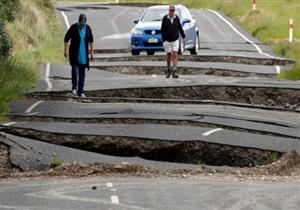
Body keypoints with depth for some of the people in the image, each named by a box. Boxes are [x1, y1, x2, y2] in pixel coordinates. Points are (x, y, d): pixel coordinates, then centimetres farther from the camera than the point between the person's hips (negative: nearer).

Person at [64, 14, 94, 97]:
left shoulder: (88, 28, 0)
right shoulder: (73, 27, -10)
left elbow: (91, 40, 8)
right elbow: (66, 38, -4)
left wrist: (92, 52, 5)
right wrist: (65, 50, -9)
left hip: (84, 54, 3)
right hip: (74, 54, -3)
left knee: (82, 73, 5)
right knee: (75, 70, -16)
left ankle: (80, 91, 10)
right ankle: (74, 87, 4)